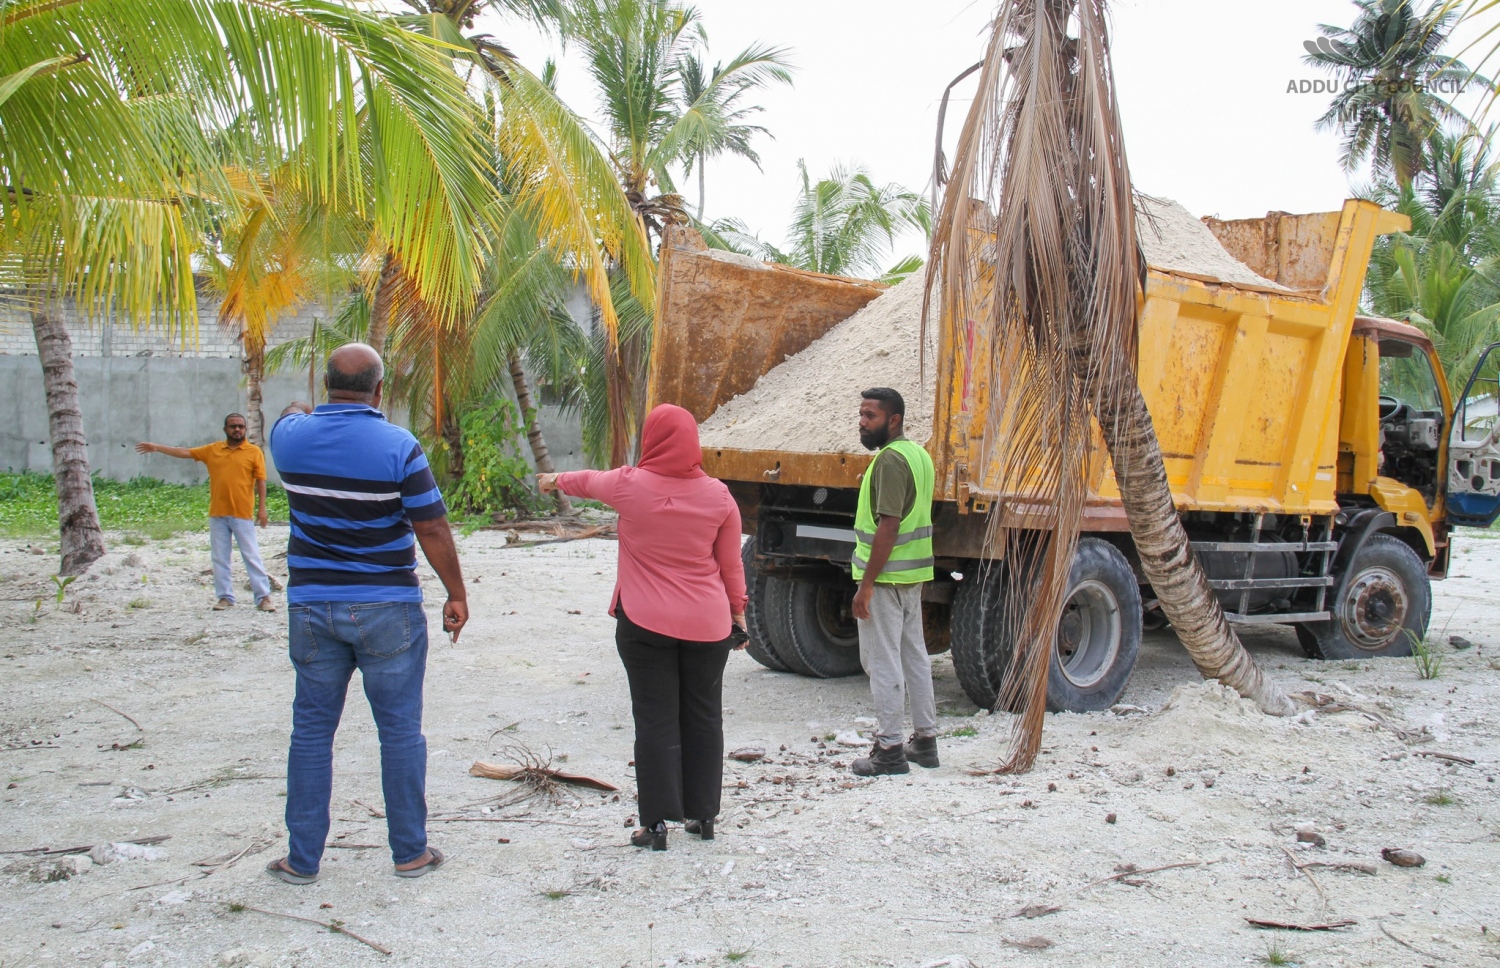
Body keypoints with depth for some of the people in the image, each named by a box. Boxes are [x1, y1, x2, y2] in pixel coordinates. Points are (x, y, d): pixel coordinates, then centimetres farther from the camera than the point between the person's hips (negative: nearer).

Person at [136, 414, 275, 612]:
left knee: (252, 556, -3)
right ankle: (225, 597, 16)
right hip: (217, 514, 4)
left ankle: (264, 597, 0)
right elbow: (185, 452, 15)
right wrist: (157, 447, 13)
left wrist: (261, 508, -10)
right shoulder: (213, 450, 10)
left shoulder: (254, 452, -1)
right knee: (219, 558, 8)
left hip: (242, 514, -4)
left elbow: (260, 481, -4)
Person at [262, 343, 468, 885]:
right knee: (400, 730, 7)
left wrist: (302, 410, 48)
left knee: (312, 730, 11)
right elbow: (432, 529, -11)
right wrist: (456, 595, 0)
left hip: (312, 607, 3)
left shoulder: (292, 437, -1)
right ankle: (410, 852, 16)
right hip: (388, 610, -3)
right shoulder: (398, 447, -13)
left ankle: (302, 859, 17)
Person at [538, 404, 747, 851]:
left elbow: (588, 482, 16)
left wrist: (555, 480, 37)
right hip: (707, 624, 2)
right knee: (703, 718, 13)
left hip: (645, 623, -2)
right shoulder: (717, 495, -2)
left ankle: (656, 822, 6)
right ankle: (703, 814, 22)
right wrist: (737, 612, 18)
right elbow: (731, 565, 5)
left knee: (656, 720, 3)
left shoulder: (630, 485, -7)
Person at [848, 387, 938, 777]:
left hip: (886, 576, -10)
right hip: (914, 574, 10)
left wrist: (867, 584, -22)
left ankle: (889, 751, 4)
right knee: (914, 655, 16)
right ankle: (925, 740, 25)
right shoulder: (918, 454, 13)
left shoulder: (891, 459, -18)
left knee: (883, 662, -2)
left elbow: (889, 525, -23)